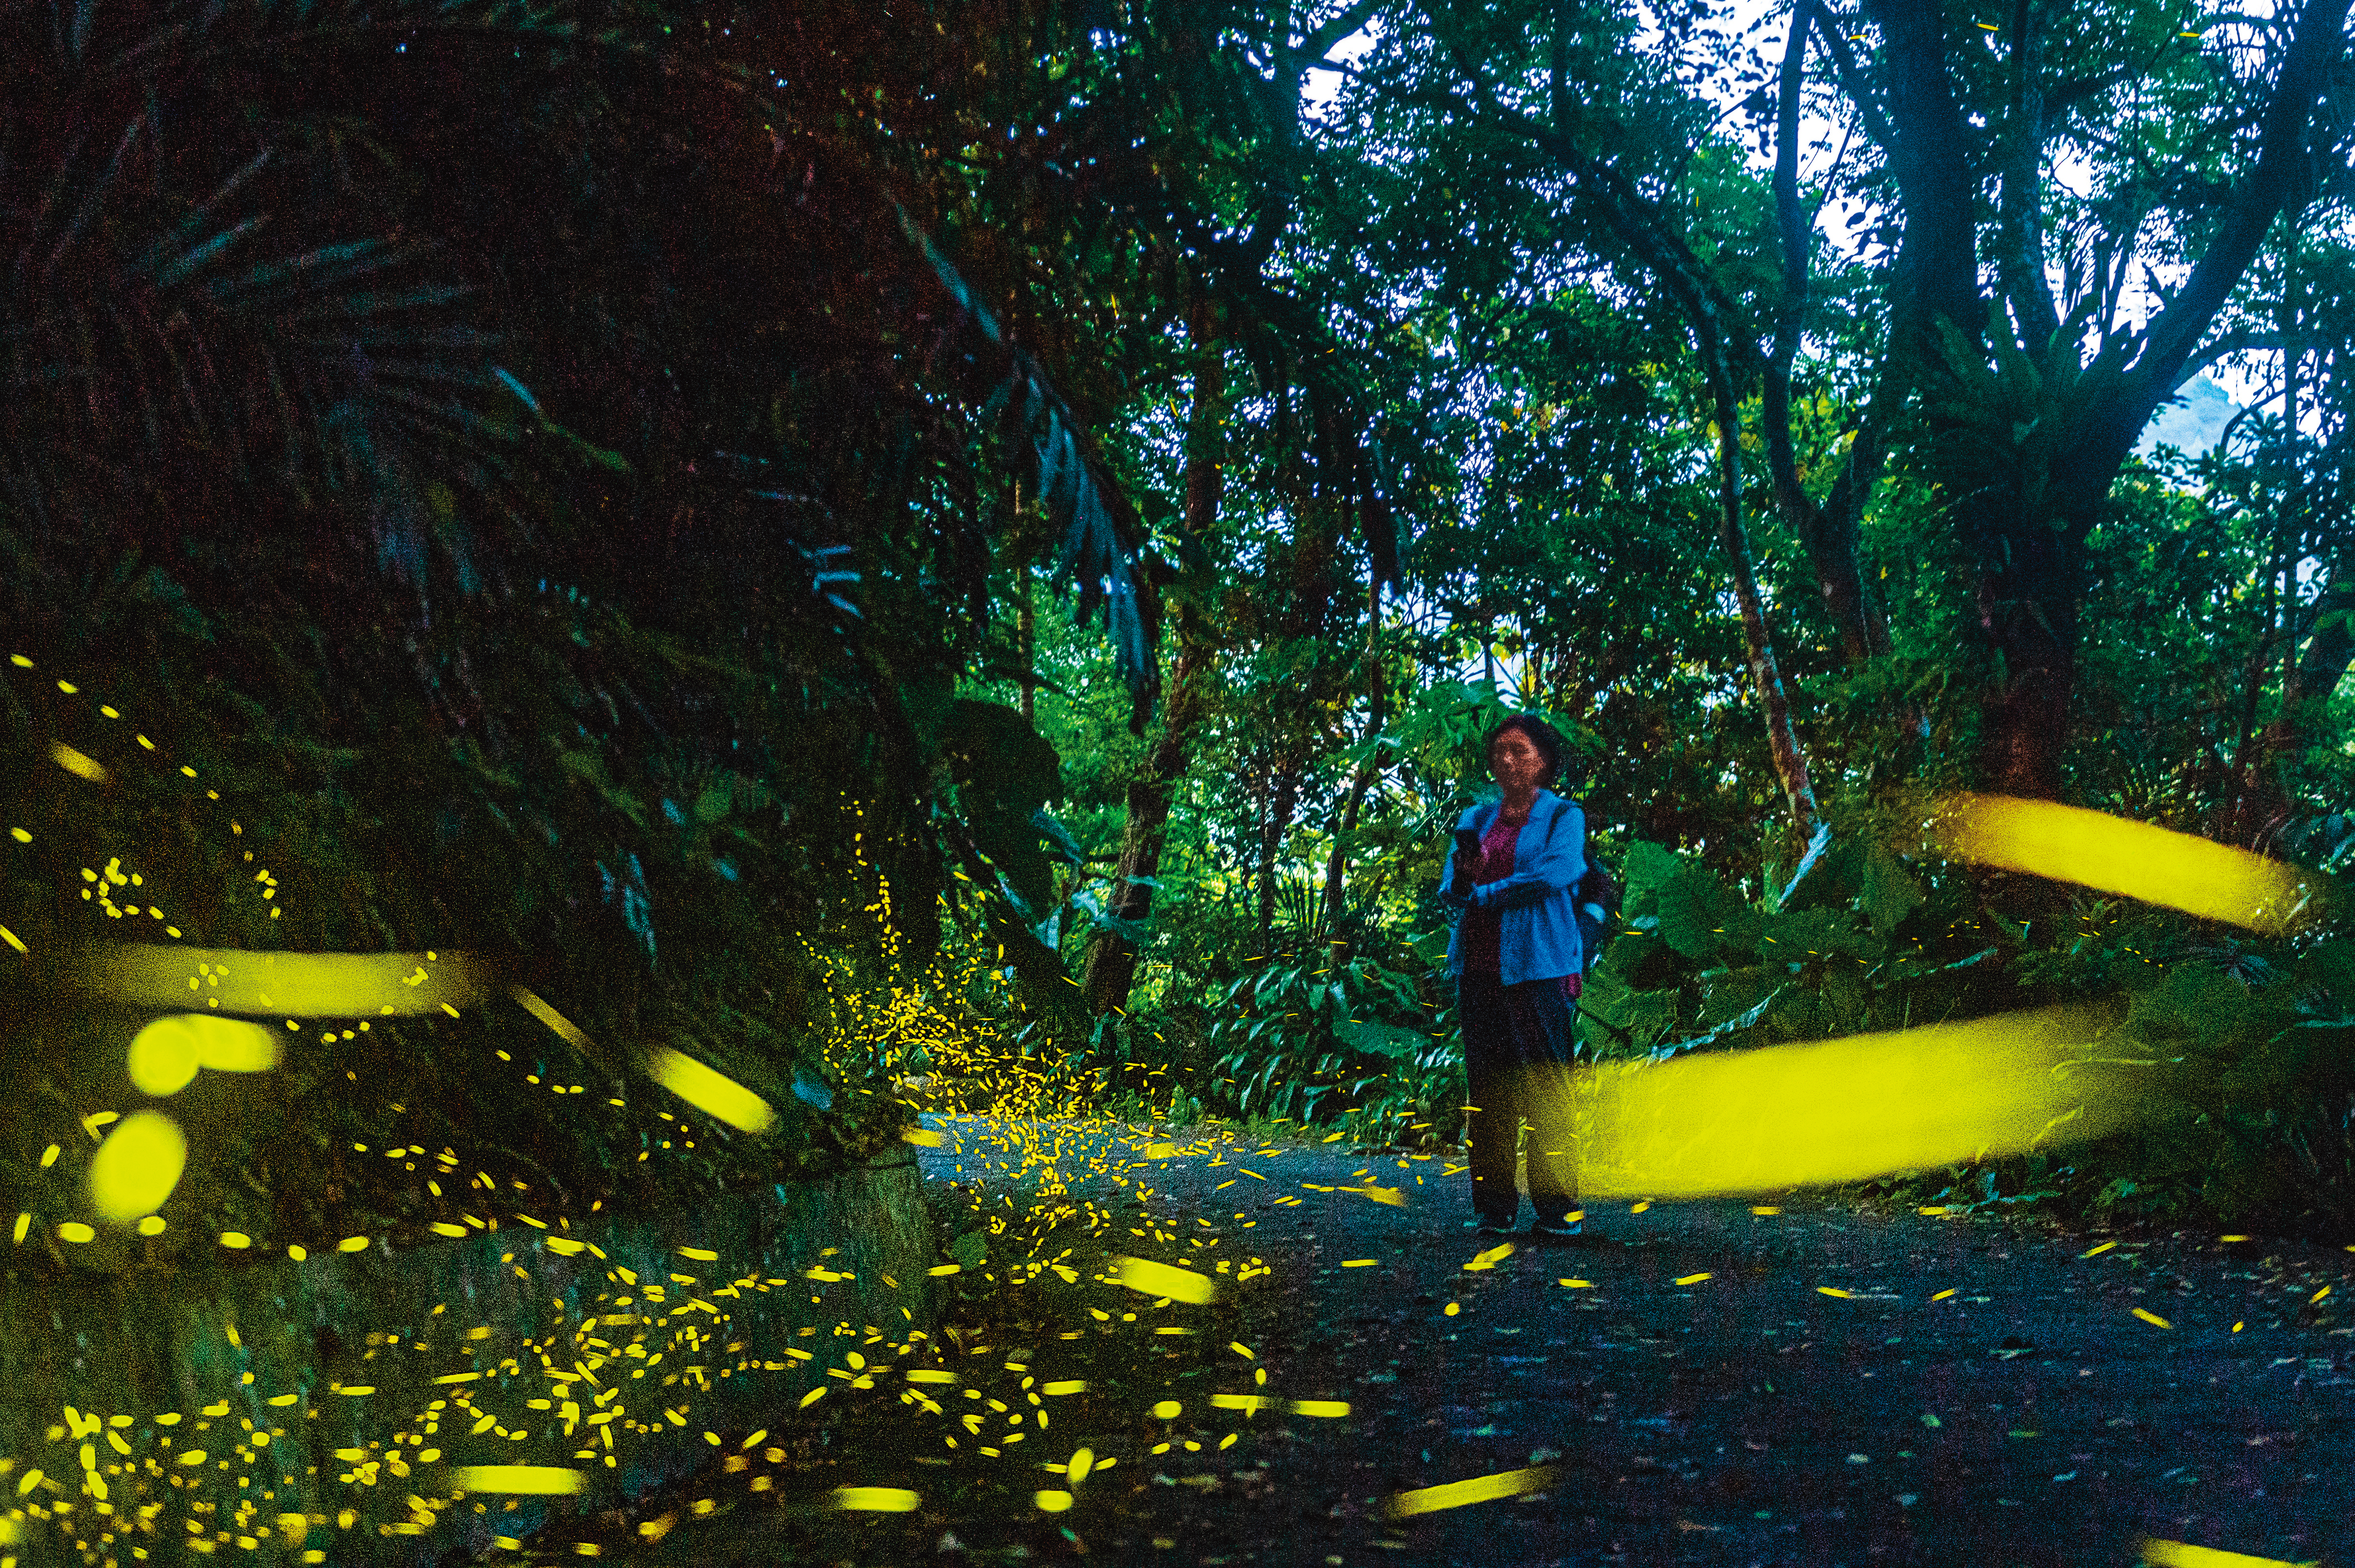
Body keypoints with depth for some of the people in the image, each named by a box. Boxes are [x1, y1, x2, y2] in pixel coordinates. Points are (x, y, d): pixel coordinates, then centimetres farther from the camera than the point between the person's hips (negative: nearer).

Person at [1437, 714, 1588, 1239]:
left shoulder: (1564, 816, 4)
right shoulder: (1477, 818, 18)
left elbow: (1557, 872, -13)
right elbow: (1450, 885, 9)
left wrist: (1485, 893, -10)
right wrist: (1459, 884, -15)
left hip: (1537, 964, -5)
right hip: (1478, 964, 5)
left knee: (1546, 1086, -7)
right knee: (1486, 1087, 3)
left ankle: (1559, 1207, -3)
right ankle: (1494, 1208, 7)